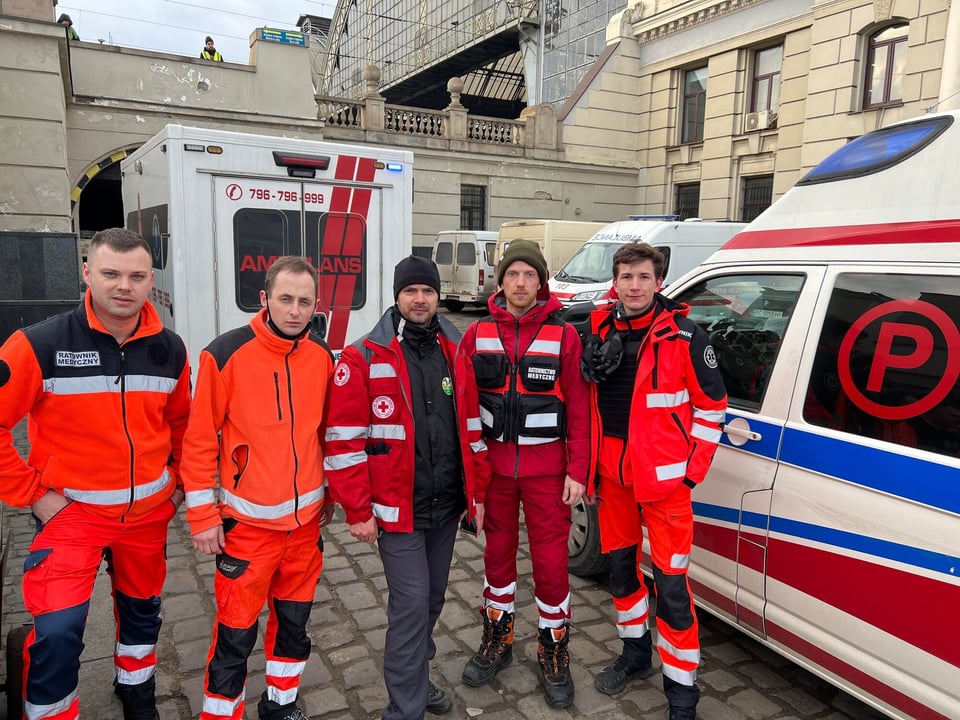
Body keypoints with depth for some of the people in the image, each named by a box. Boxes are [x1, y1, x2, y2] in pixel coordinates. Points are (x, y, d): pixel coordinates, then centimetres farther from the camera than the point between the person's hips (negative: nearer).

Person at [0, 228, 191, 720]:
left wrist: (180, 481, 7)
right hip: (71, 511, -4)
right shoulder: (41, 345, -17)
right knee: (57, 630, -12)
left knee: (143, 610, 21)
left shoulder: (170, 350, -4)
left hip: (149, 511, 4)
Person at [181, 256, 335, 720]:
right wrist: (202, 515, -8)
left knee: (294, 621, 19)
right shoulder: (227, 354, -13)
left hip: (306, 517, 5)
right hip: (248, 522, -4)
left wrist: (329, 495, 15)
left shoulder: (322, 357, 1)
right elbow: (199, 439, -9)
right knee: (237, 634, 5)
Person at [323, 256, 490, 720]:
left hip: (447, 506, 5)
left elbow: (471, 429, 11)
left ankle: (416, 680, 38)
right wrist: (359, 512, -12)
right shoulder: (364, 358, -10)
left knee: (432, 600, 17)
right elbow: (345, 441, -12)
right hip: (397, 509, -5)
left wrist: (476, 493, 9)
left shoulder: (455, 354, 6)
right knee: (412, 604, -4)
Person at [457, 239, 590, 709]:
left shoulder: (563, 336, -3)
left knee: (551, 561, 4)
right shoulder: (477, 335, 1)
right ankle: (497, 641, 36)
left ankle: (554, 654, 26)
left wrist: (577, 471, -7)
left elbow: (577, 409, -4)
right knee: (498, 553, 16)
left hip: (546, 468, -2)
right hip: (493, 464, 2)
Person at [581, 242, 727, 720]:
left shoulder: (684, 336, -11)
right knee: (620, 565, 18)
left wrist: (692, 471, -7)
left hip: (664, 479, -5)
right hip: (613, 474, 5)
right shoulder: (599, 331, 3)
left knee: (670, 583, -2)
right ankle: (635, 654, 40)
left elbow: (711, 406, -5)